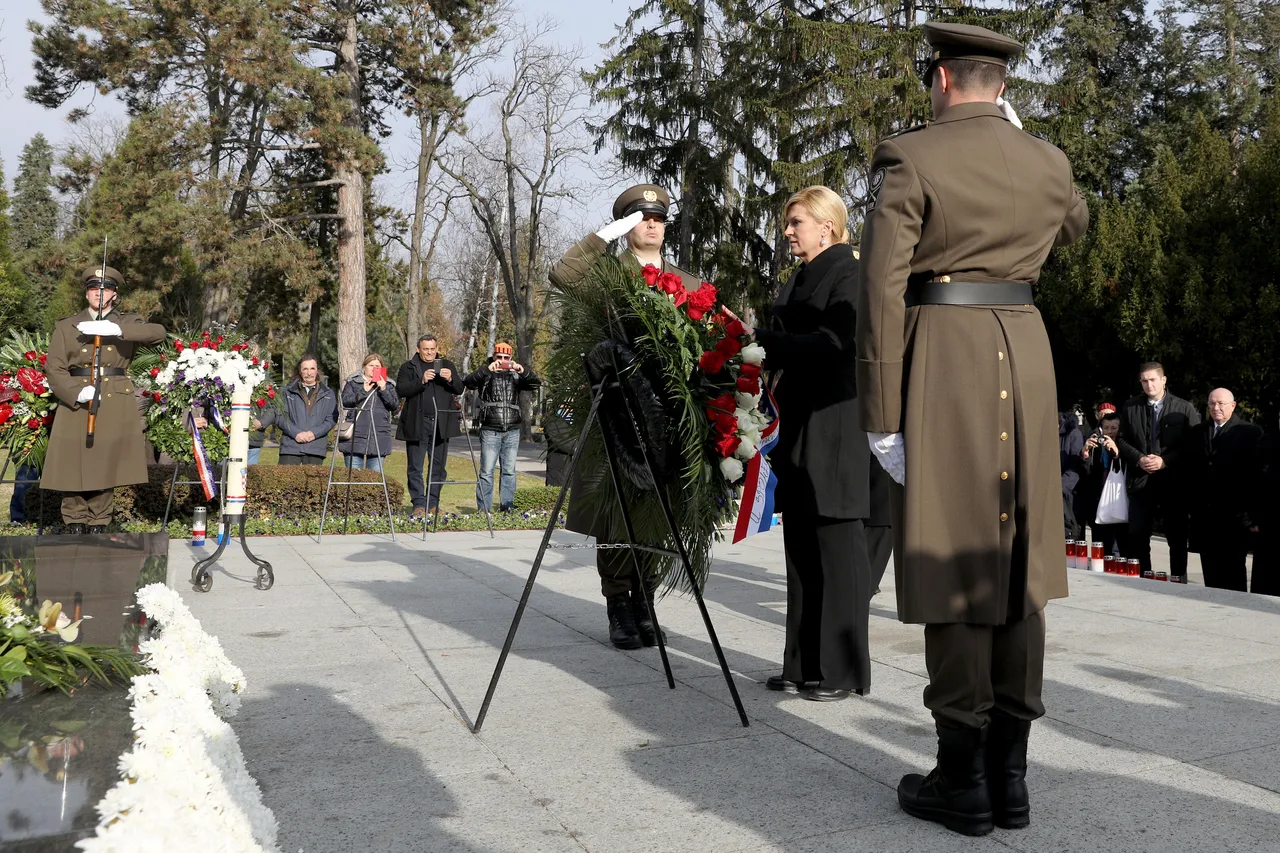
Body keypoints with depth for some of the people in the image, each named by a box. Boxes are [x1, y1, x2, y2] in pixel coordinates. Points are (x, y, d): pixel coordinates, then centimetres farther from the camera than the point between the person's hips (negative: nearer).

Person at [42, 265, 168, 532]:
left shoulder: (127, 322, 8)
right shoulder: (66, 326, 10)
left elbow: (158, 333, -13)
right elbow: (54, 369, 3)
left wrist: (114, 329, -25)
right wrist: (77, 392, -17)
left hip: (116, 409, 0)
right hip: (75, 405, 0)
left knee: (105, 468, 3)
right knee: (73, 467, -1)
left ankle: (98, 526, 14)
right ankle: (74, 525, 11)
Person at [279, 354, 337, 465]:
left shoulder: (328, 394, 13)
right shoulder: (288, 392, 12)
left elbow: (332, 419, 5)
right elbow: (281, 416, 3)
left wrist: (314, 433, -10)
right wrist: (296, 433, -12)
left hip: (316, 449, 1)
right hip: (290, 447, 0)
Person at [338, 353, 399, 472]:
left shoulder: (388, 385, 16)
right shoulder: (353, 383, 11)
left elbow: (395, 404, 3)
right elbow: (346, 401, -4)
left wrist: (383, 390, -9)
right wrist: (364, 391, -11)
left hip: (378, 438, 1)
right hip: (355, 436, -1)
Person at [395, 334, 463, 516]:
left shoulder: (447, 365, 14)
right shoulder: (408, 367, 7)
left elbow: (459, 389, 7)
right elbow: (401, 390, -7)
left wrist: (450, 379, -13)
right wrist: (422, 381, -19)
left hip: (441, 424, 2)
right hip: (417, 424, -2)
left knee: (438, 467, 5)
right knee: (415, 468, -2)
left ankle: (433, 504, 13)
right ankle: (419, 505, 3)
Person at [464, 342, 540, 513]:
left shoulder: (516, 376, 12)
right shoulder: (486, 374, 6)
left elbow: (534, 384, -3)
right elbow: (468, 382, -12)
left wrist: (522, 370, -22)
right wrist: (487, 369, -25)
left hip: (512, 431, 3)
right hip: (490, 430, -3)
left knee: (509, 471, 6)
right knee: (487, 472, -4)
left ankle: (506, 506, 13)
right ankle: (483, 509, -1)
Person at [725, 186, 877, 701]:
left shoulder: (847, 273, -6)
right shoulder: (800, 279, 19)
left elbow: (835, 344, -18)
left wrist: (763, 339, -18)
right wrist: (757, 342, 5)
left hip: (833, 430, -9)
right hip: (800, 427, 9)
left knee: (836, 547, -3)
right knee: (801, 545, 10)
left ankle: (841, 669, 5)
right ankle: (803, 663, 19)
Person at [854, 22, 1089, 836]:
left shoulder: (910, 158, -4)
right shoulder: (1048, 162, 10)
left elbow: (882, 290, -11)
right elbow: (1075, 222, 34)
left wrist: (881, 413, -9)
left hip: (942, 356, -4)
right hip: (1025, 351, 5)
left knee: (951, 564, 0)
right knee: (1018, 562, 9)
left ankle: (963, 780, 6)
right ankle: (1009, 773, 15)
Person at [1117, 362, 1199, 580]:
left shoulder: (1184, 408, 0)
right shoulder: (1130, 407, 8)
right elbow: (1121, 439, 8)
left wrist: (1165, 460, -14)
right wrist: (1139, 459, -8)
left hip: (1174, 481, -2)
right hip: (1141, 480, 2)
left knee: (1177, 536, 5)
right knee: (1137, 535, 4)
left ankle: (1178, 579, 14)